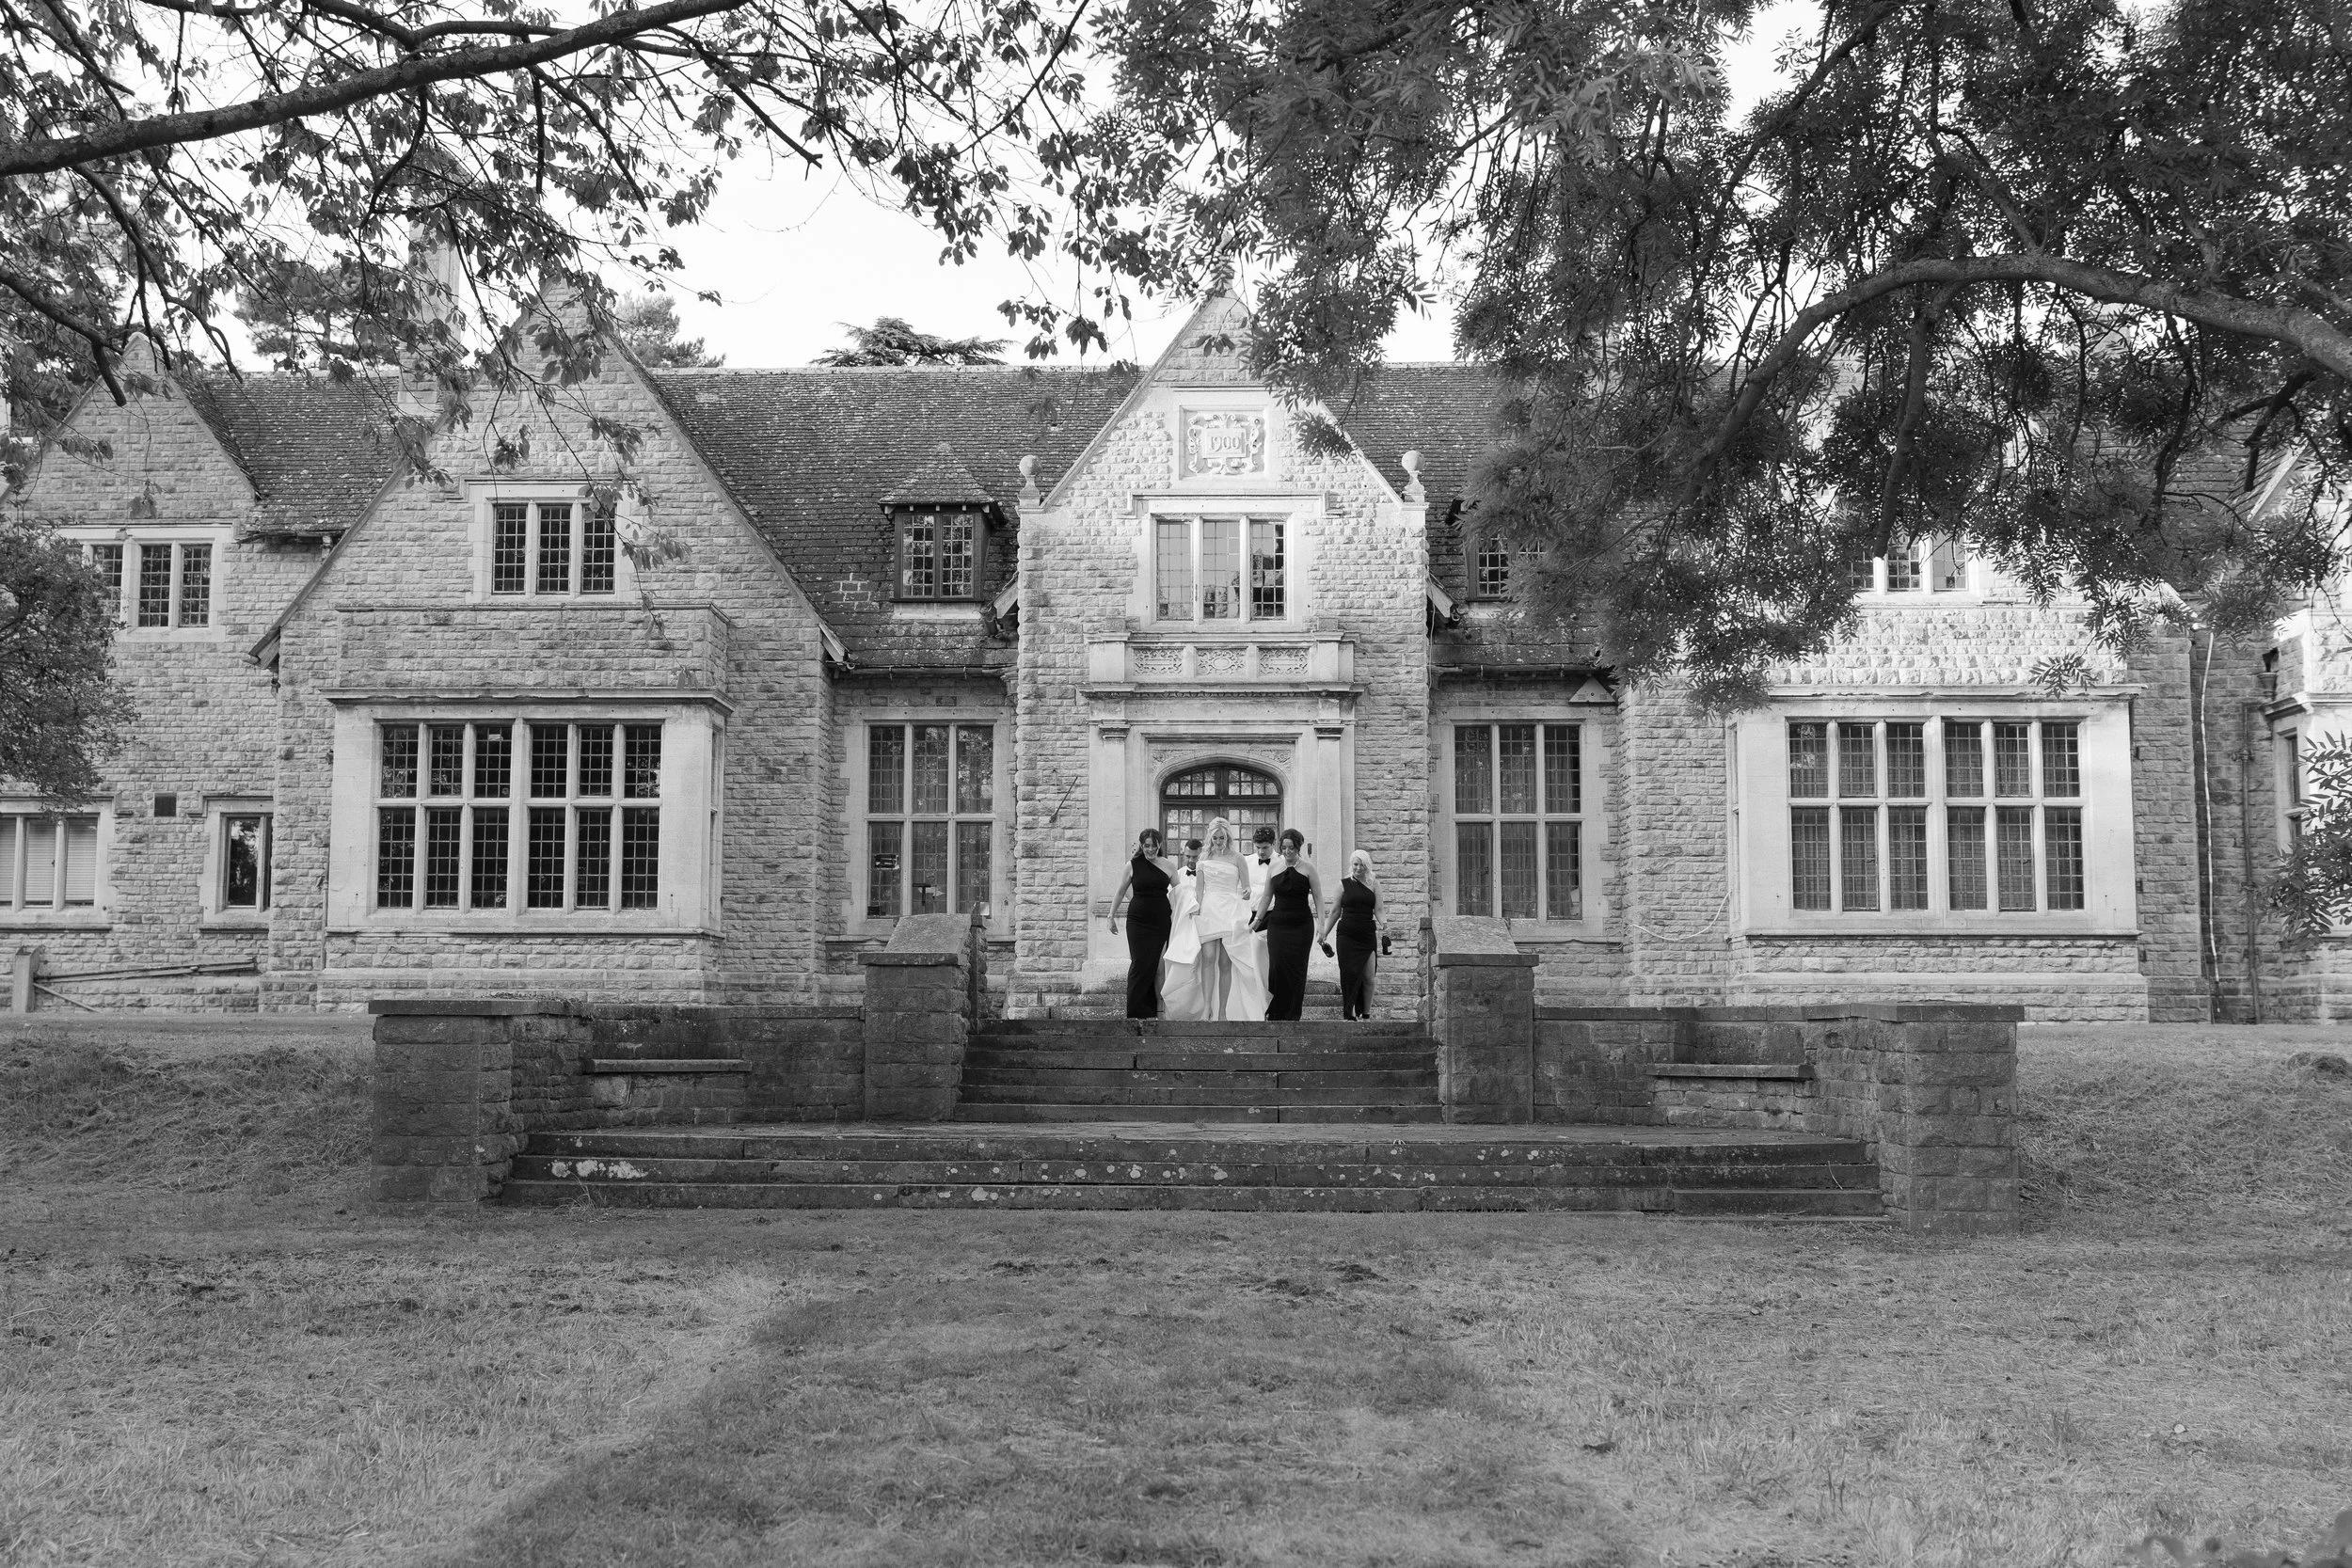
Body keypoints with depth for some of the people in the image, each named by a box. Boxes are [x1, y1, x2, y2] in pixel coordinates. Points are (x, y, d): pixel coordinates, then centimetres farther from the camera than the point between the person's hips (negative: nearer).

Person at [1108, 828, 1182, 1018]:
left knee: (1157, 965, -2)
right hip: (1138, 920, -1)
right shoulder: (1133, 865, 2)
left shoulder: (1169, 866, 4)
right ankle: (1137, 1011, -1)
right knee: (1140, 963, -6)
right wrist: (1112, 916, 11)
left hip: (1162, 920, 1)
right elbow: (1120, 892, 11)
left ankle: (1153, 1010, 5)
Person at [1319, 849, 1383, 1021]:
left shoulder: (1374, 884, 6)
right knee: (1350, 975, -5)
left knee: (1368, 978, -3)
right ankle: (1349, 1015, 0)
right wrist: (1324, 934, 10)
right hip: (1347, 936, 0)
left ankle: (1366, 1015, 8)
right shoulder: (1344, 884, 6)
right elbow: (1335, 912, 11)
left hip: (1368, 936, 0)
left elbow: (1378, 910, -1)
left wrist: (1381, 926, -20)